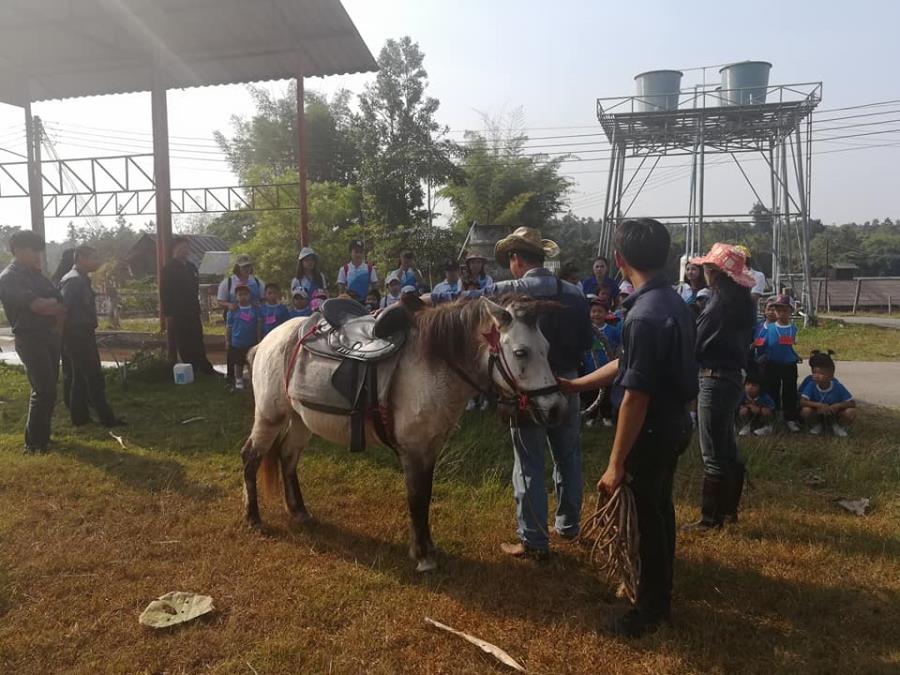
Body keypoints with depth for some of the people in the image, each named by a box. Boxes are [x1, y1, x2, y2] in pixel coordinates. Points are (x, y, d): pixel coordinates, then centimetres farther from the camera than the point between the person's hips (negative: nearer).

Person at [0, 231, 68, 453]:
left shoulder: (35, 275, 15)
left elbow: (62, 306, 13)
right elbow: (37, 305, -21)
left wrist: (46, 306, -8)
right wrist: (53, 303, -2)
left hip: (49, 335, 8)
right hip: (30, 339, -8)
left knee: (48, 389, 12)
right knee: (43, 390, -10)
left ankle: (43, 436, 23)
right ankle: (33, 443, 0)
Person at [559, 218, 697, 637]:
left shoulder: (644, 316, -28)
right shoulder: (673, 302, 4)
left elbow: (635, 397, -28)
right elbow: (630, 366, 10)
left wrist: (616, 464, -21)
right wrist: (573, 386, 13)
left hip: (652, 432, -9)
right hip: (674, 423, 10)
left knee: (648, 518, 8)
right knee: (659, 510, 24)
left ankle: (651, 609, 28)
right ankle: (659, 591, 43)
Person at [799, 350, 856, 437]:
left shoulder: (838, 387, -19)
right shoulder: (811, 385, -21)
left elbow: (852, 403, -16)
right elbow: (802, 402, -30)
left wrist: (838, 405, -34)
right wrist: (819, 405, -43)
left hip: (834, 415, 0)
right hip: (817, 415, 0)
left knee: (851, 412, -28)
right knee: (805, 410, -33)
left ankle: (839, 426, 6)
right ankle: (816, 425, 3)